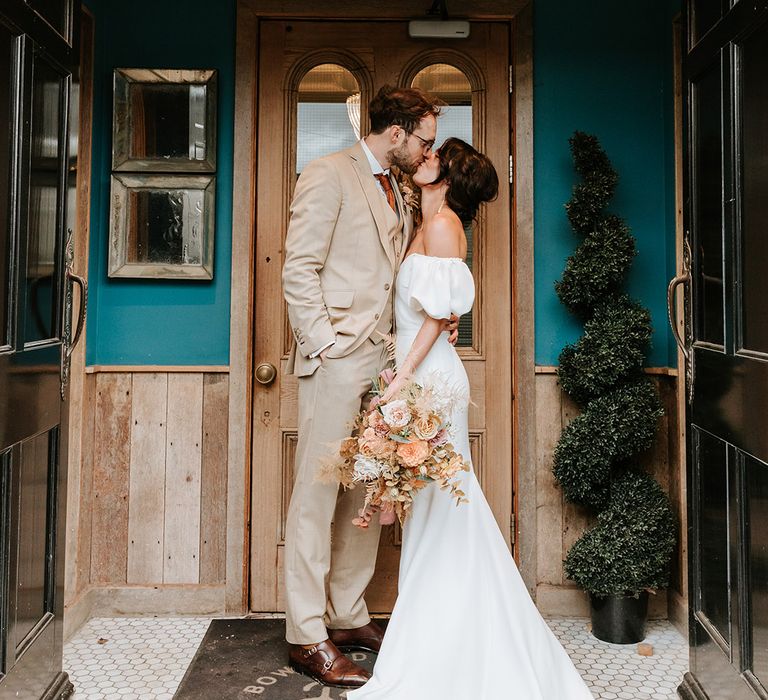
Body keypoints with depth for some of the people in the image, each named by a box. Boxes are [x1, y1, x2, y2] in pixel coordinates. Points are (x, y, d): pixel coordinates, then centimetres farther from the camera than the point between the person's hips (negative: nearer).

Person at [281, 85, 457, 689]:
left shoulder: (398, 195, 22)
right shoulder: (329, 174, -3)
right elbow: (299, 269, -9)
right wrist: (322, 343, -14)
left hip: (381, 360, 8)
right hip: (337, 359, -8)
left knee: (368, 494, 10)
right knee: (317, 495, -3)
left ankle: (348, 617, 22)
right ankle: (307, 637, 5)